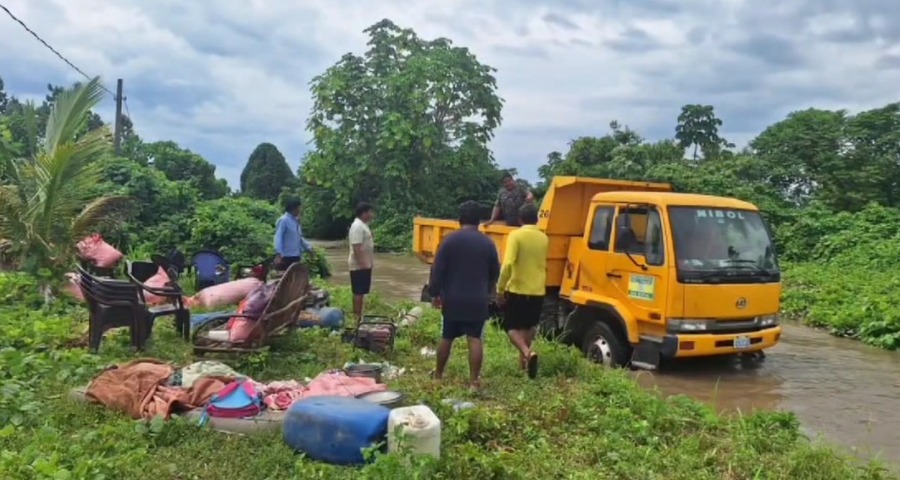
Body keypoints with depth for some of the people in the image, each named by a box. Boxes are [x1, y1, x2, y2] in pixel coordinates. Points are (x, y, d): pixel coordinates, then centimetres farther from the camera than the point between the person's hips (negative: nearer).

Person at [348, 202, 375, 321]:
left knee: (361, 292, 14)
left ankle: (358, 314, 20)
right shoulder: (357, 226, -19)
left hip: (365, 264, 10)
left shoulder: (363, 225, 15)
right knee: (358, 292, -5)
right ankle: (357, 316, 0)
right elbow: (356, 247, -25)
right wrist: (362, 263, -26)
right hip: (359, 265, -10)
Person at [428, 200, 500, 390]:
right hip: (478, 300, 1)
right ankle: (474, 380, -1)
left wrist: (435, 293, 4)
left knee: (446, 338, 13)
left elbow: (438, 271, -8)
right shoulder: (487, 243, 2)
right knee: (475, 339, 1)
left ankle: (438, 375, 27)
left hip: (453, 299, 0)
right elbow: (494, 273, 12)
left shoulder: (450, 240, -7)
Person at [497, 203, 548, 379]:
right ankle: (523, 360, 24)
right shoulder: (544, 238, 6)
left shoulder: (516, 235, -11)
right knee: (528, 326, 20)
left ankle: (527, 353, -17)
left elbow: (508, 264, -22)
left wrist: (500, 288, -14)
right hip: (538, 291, 5)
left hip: (517, 289, -5)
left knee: (511, 326, 6)